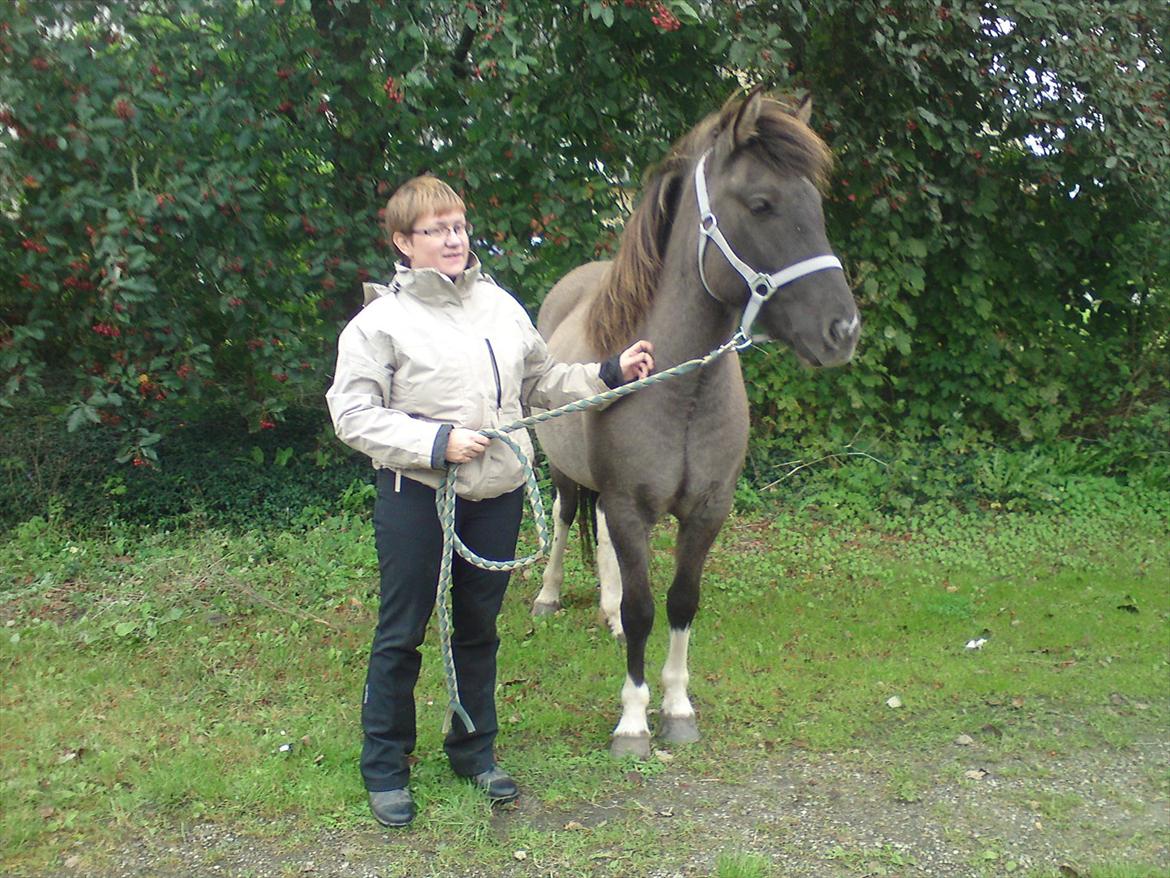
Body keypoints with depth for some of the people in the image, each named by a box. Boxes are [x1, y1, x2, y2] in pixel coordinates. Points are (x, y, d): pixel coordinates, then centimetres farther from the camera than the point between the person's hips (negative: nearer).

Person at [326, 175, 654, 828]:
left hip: (498, 493, 5)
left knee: (479, 627, 16)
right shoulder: (383, 320, -8)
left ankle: (474, 749, 33)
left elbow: (545, 383, 17)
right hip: (417, 496, -4)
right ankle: (385, 766, 21)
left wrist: (611, 374, 5)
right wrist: (437, 441, -19)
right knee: (401, 633, 5)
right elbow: (352, 413, -12)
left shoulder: (500, 304, 8)